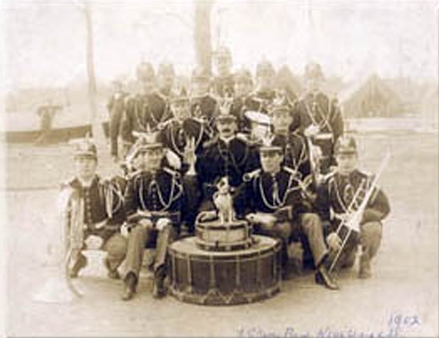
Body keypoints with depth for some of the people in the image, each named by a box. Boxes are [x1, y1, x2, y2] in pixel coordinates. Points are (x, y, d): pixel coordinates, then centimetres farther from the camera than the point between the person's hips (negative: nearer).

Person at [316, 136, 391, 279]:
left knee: (373, 229, -37)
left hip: (362, 225, -1)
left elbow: (384, 207, -8)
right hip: (340, 229, 2)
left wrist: (362, 216, -25)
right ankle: (350, 253, 20)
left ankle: (365, 263, -6)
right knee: (329, 262, -19)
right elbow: (321, 211, 0)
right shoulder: (328, 182, 0)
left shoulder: (366, 180, -4)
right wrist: (329, 233, -16)